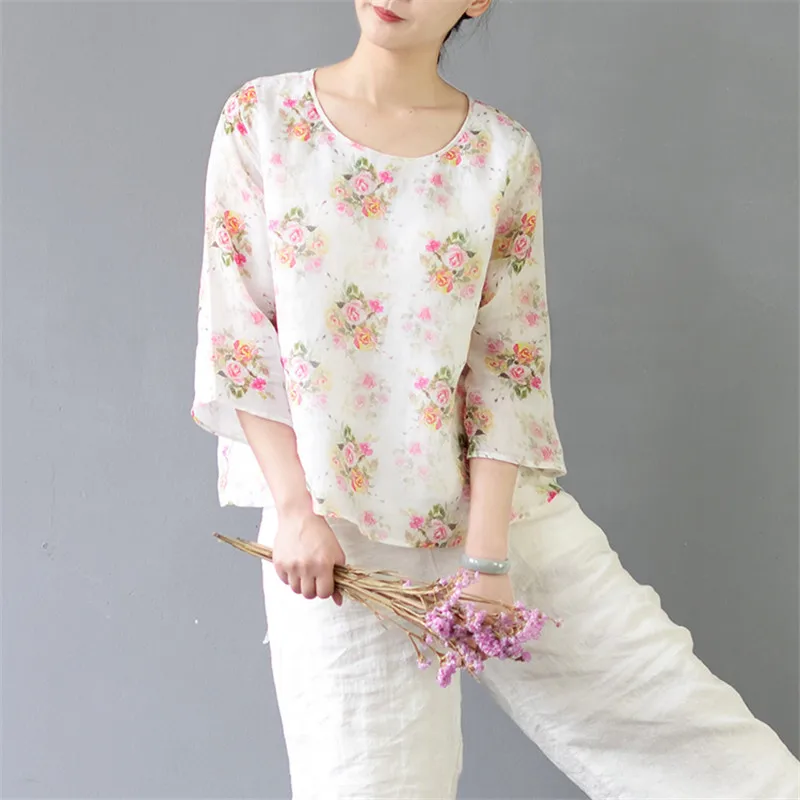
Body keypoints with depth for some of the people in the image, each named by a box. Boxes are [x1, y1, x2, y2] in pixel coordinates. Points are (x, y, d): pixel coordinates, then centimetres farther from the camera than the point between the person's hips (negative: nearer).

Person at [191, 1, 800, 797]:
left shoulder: (502, 153, 2)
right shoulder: (259, 118, 1)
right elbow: (235, 328, -1)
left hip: (493, 498, 1)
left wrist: (487, 559, -10)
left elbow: (508, 370, -2)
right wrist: (294, 510, -8)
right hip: (332, 518, -1)